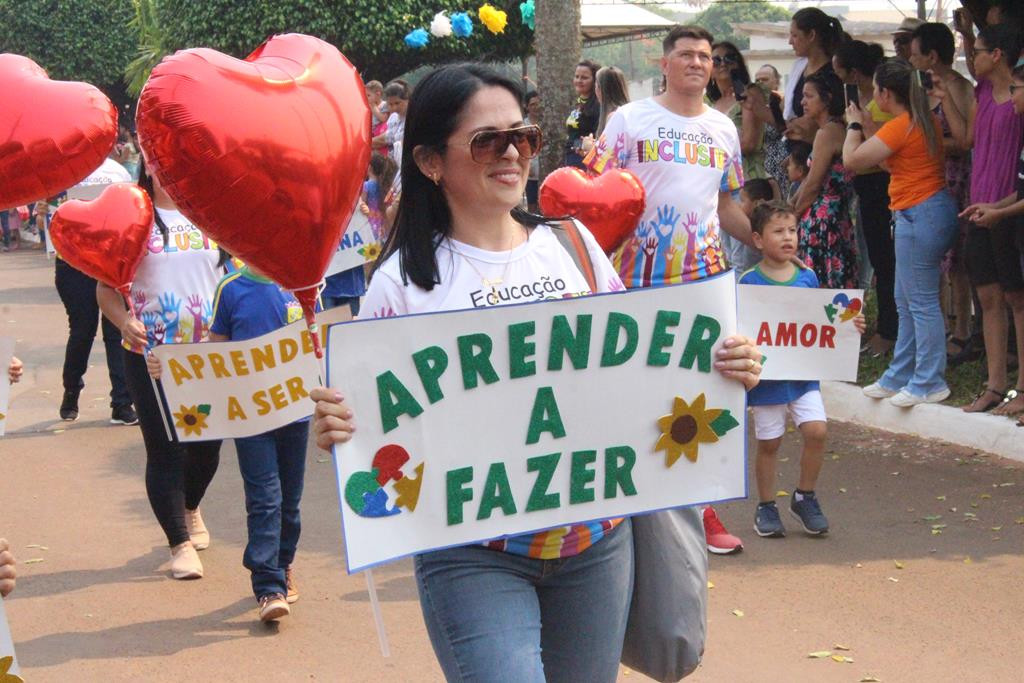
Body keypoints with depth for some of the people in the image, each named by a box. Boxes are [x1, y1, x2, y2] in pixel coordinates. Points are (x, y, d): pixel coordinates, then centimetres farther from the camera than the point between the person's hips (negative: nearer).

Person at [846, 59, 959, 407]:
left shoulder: (900, 127, -17)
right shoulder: (927, 120, 12)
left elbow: (851, 159, -13)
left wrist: (855, 124, 4)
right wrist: (865, 126, 20)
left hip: (919, 214, -11)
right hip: (934, 207, 11)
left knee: (921, 302, -4)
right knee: (906, 302, 17)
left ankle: (930, 383, 2)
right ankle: (899, 377, 25)